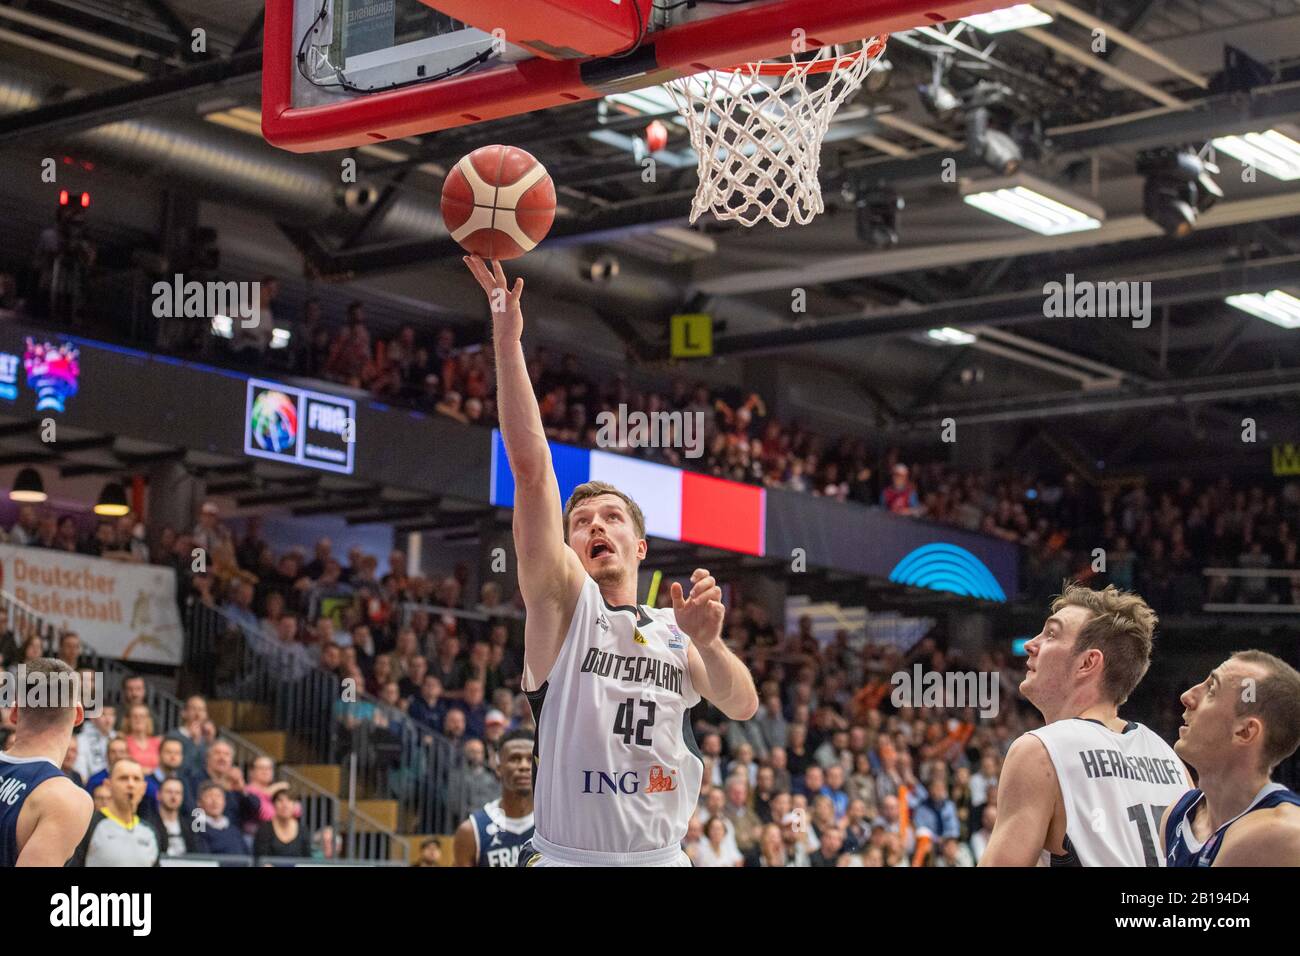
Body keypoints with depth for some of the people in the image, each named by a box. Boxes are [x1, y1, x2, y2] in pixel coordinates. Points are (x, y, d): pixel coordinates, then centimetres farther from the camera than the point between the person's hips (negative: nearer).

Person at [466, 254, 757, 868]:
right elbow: (530, 470, -11)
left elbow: (742, 707, -1)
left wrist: (707, 643, -20)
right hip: (566, 859, -3)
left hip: (663, 857, 3)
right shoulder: (563, 604, -1)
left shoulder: (676, 630, 12)